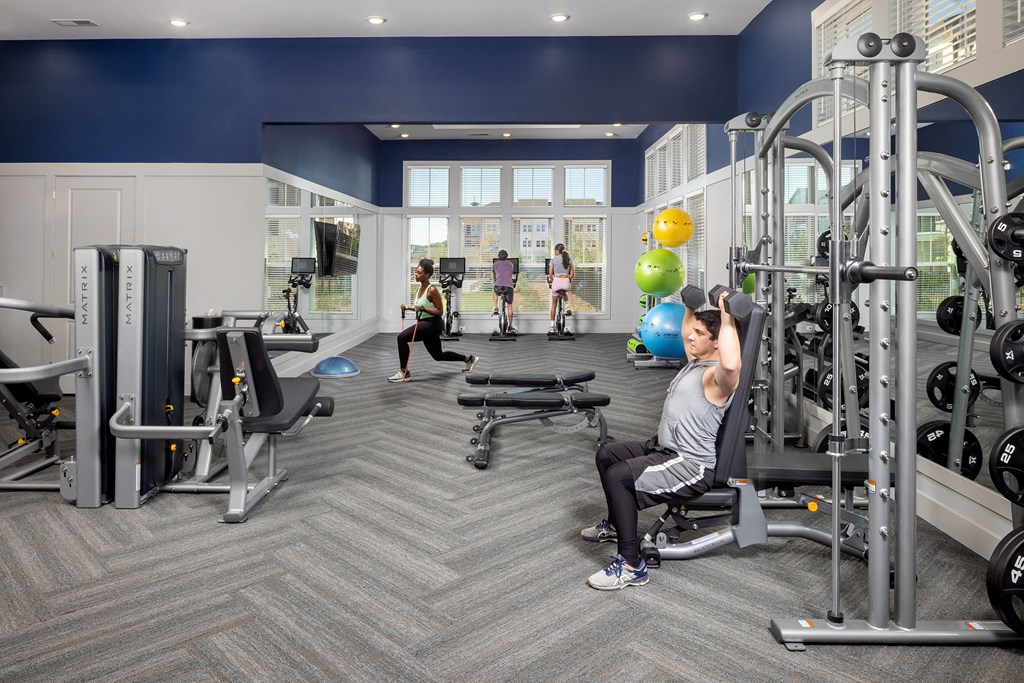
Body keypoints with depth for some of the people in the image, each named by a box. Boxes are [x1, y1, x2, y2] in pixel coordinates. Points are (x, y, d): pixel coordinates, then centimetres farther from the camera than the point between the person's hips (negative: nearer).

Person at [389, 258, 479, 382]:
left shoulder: (432, 290, -17)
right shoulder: (421, 287, 9)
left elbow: (440, 311, -16)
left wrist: (423, 309, -28)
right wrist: (409, 307, 10)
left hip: (432, 324, -10)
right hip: (425, 323, 10)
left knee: (402, 337, -21)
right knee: (438, 355, 19)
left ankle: (404, 373, -15)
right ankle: (469, 359, 35)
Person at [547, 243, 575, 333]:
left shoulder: (553, 260, -1)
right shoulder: (569, 259, 9)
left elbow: (550, 274, -1)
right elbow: (572, 274, 8)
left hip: (557, 281, -2)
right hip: (566, 282, 2)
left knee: (553, 304, 15)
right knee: (565, 293, 42)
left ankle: (552, 326, 16)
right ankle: (567, 307, 17)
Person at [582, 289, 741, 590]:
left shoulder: (717, 376, -20)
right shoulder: (695, 360, 11)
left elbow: (731, 364, -46)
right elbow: (686, 334, 32)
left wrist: (727, 318, -39)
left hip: (693, 466, -11)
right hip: (665, 448, 11)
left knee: (618, 476, -28)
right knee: (606, 455, 20)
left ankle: (631, 566, -18)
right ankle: (616, 524, 37)